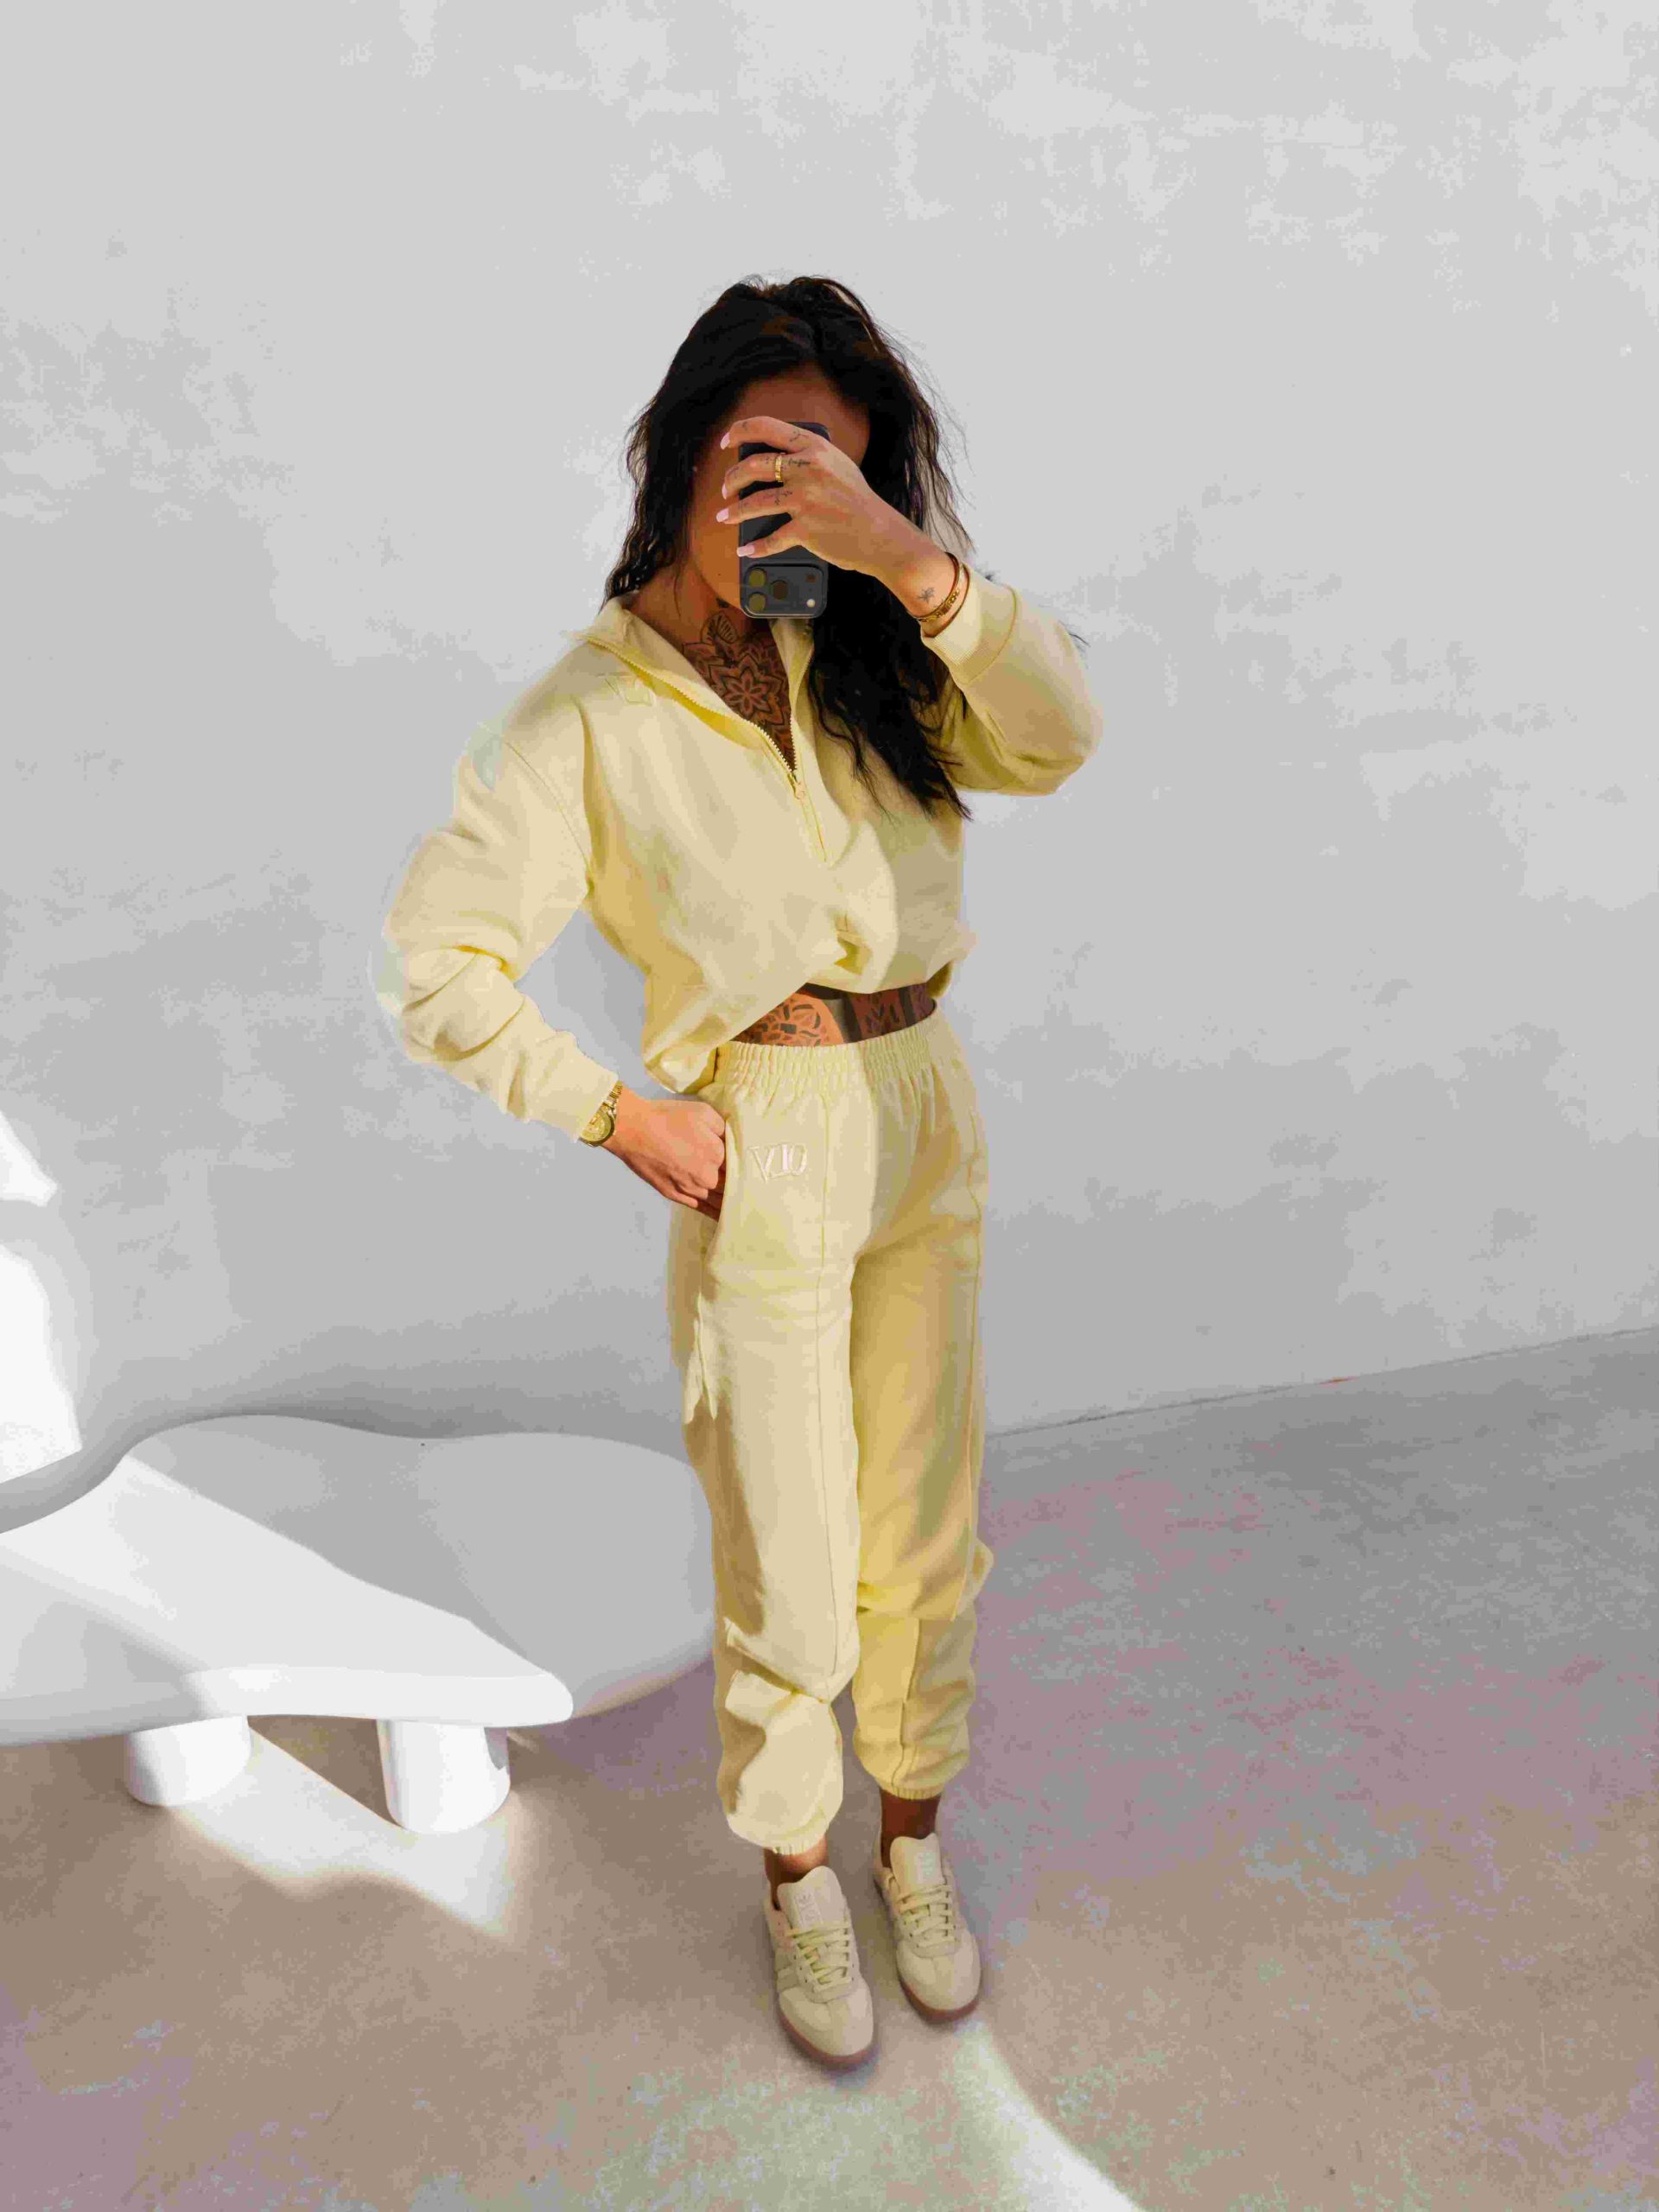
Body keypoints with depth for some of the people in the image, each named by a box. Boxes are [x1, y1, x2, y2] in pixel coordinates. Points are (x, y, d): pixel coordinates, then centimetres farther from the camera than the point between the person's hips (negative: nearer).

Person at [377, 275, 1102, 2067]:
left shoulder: (867, 656, 2)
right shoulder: (588, 712, -9)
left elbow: (1055, 739, -15)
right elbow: (433, 966, -9)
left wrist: (903, 552, -24)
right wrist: (625, 1117, -9)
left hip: (929, 1123, 4)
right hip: (761, 1159, -4)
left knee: (928, 1543, 18)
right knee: (789, 1584, 10)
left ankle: (916, 1837, 44)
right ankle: (797, 1878, 39)